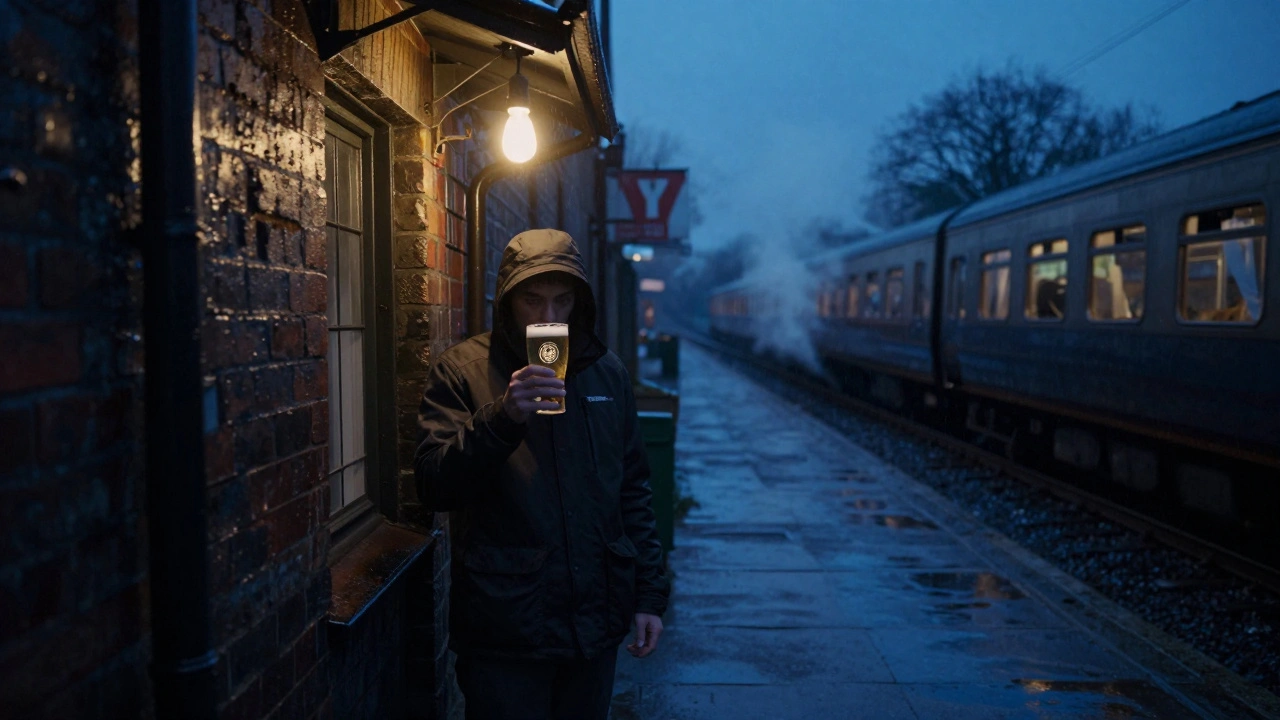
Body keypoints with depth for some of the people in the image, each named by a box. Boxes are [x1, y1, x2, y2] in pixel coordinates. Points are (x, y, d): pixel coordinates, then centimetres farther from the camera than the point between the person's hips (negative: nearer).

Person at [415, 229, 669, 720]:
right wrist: (502, 416, -27)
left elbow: (632, 490, 11)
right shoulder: (462, 369, -5)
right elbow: (434, 489, -14)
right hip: (504, 630, -3)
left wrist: (650, 592, 8)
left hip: (596, 621, 4)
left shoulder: (607, 372, 6)